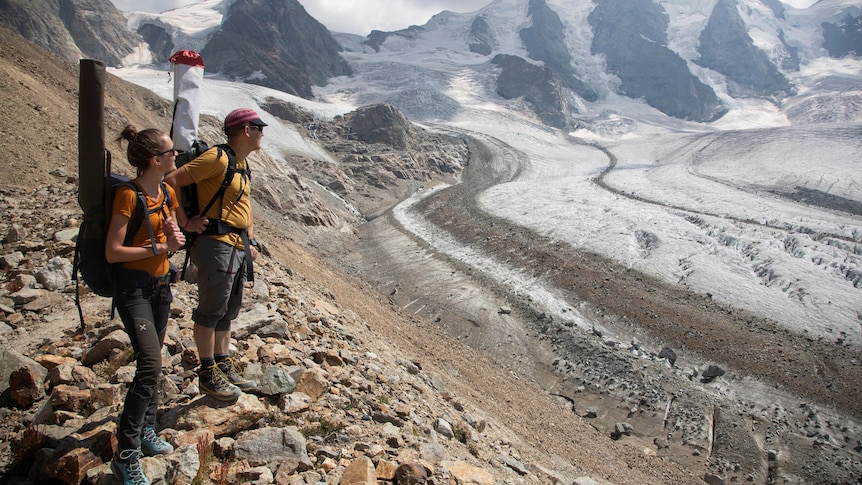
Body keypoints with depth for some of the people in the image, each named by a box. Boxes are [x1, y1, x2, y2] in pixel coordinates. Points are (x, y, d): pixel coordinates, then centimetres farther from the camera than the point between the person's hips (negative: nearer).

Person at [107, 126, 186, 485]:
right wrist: (158, 248, -19)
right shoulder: (128, 195, -17)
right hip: (133, 286, -8)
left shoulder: (168, 193, 6)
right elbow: (112, 252, -18)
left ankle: (146, 431, 31)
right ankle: (126, 456, -8)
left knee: (152, 361, 15)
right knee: (150, 364, -17)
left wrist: (174, 237, -6)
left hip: (160, 284, 8)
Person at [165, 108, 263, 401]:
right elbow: (171, 181, -19)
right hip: (217, 245, -9)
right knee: (211, 310, 0)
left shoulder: (242, 164, 16)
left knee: (228, 311, 16)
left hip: (239, 247, 10)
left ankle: (224, 366, 27)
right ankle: (208, 375, 10)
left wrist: (251, 241, 17)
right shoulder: (218, 158, -13)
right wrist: (185, 223, -15)